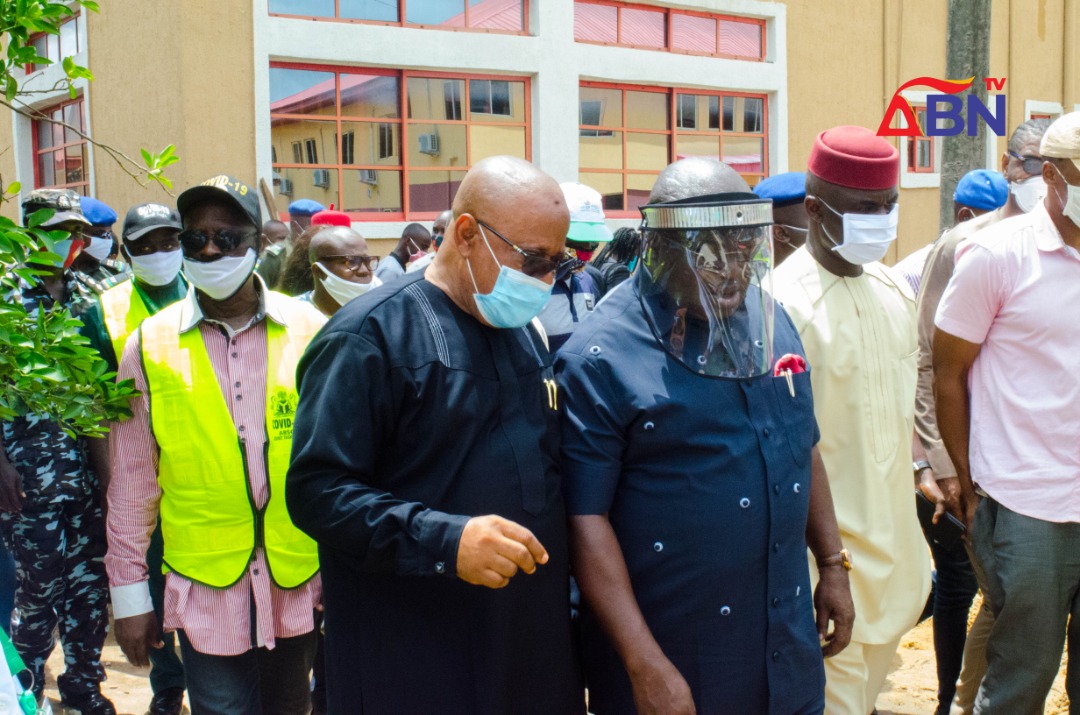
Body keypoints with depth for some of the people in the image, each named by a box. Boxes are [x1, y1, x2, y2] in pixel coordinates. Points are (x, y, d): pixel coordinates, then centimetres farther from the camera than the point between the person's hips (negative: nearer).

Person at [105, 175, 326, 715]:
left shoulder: (309, 330, -3)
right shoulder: (150, 345, -3)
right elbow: (132, 482, 2)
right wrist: (128, 591, 4)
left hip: (301, 581, 1)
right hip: (204, 589, -1)